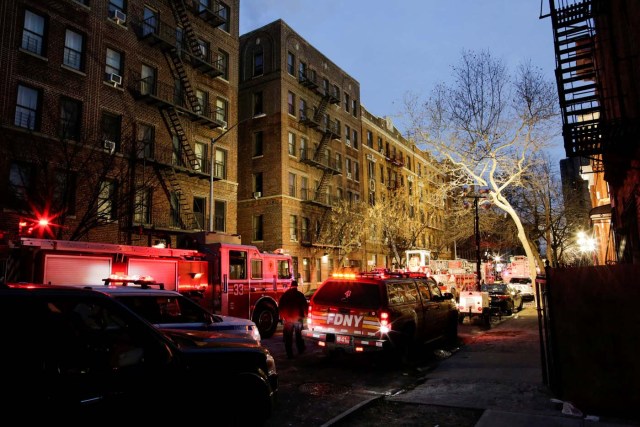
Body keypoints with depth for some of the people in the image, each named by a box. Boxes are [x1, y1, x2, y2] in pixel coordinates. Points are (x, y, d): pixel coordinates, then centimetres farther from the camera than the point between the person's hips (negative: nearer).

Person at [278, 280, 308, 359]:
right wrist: (305, 314, 14)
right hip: (298, 318, 1)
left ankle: (290, 354, 1)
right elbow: (305, 306, -1)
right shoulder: (300, 295, -3)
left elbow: (280, 307, 3)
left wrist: (282, 316, 14)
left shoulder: (284, 295, 1)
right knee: (298, 334, 21)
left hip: (287, 319, 0)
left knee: (288, 337, 4)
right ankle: (300, 350, 28)